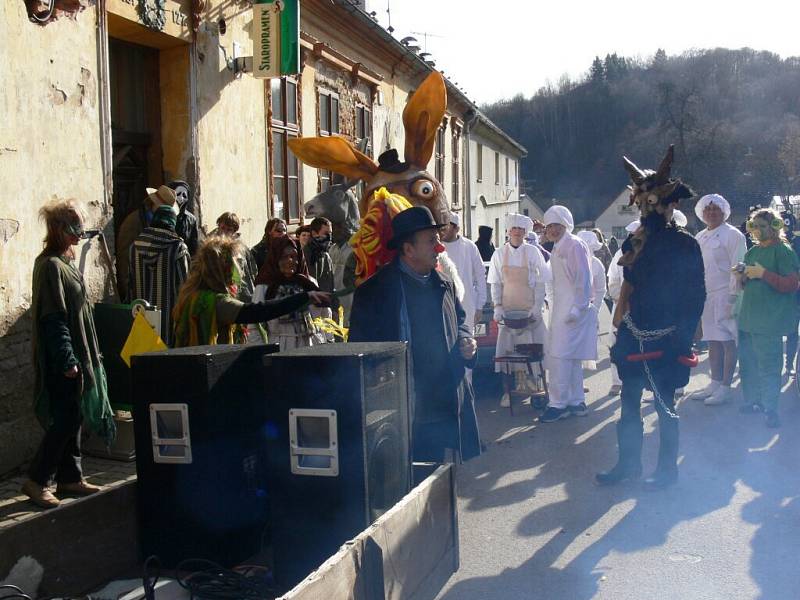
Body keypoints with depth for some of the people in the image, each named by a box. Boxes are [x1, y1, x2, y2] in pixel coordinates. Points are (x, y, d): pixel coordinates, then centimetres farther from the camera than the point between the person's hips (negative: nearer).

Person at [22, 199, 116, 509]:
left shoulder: (65, 261, 12)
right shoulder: (51, 265, -16)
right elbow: (53, 318, -20)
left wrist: (85, 354, 20)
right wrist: (67, 360, -21)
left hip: (77, 353, 9)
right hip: (63, 358, -9)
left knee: (72, 418, 13)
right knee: (66, 419, -5)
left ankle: (70, 478, 21)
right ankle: (36, 480, 6)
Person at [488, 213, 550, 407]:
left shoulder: (533, 252, -1)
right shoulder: (500, 254, 2)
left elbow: (540, 282, -2)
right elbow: (496, 283, 4)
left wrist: (537, 307, -9)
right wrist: (498, 307, -6)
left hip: (530, 309, 0)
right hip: (508, 309, 1)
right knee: (506, 347, -1)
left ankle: (528, 380, 19)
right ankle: (507, 391, 4)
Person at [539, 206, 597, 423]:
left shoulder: (575, 245, -11)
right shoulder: (558, 248, 17)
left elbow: (583, 279, -16)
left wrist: (578, 308, -20)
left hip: (572, 310, -10)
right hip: (561, 309, 10)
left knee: (560, 356, -10)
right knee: (572, 358, 13)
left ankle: (558, 404, -5)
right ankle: (576, 403, 20)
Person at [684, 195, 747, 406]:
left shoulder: (732, 235, -6)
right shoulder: (699, 238, 16)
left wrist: (733, 297, -16)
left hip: (724, 295, -7)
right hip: (704, 296, 7)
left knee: (727, 342, -4)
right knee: (712, 342, 13)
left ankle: (725, 388, 1)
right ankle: (715, 384, 21)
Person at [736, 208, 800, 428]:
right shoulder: (752, 252, 16)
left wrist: (763, 274, -18)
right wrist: (743, 277, 2)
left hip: (769, 321, -7)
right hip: (748, 317, 7)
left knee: (768, 366, -8)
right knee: (747, 363, 12)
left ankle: (770, 409, -1)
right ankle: (752, 401, 24)